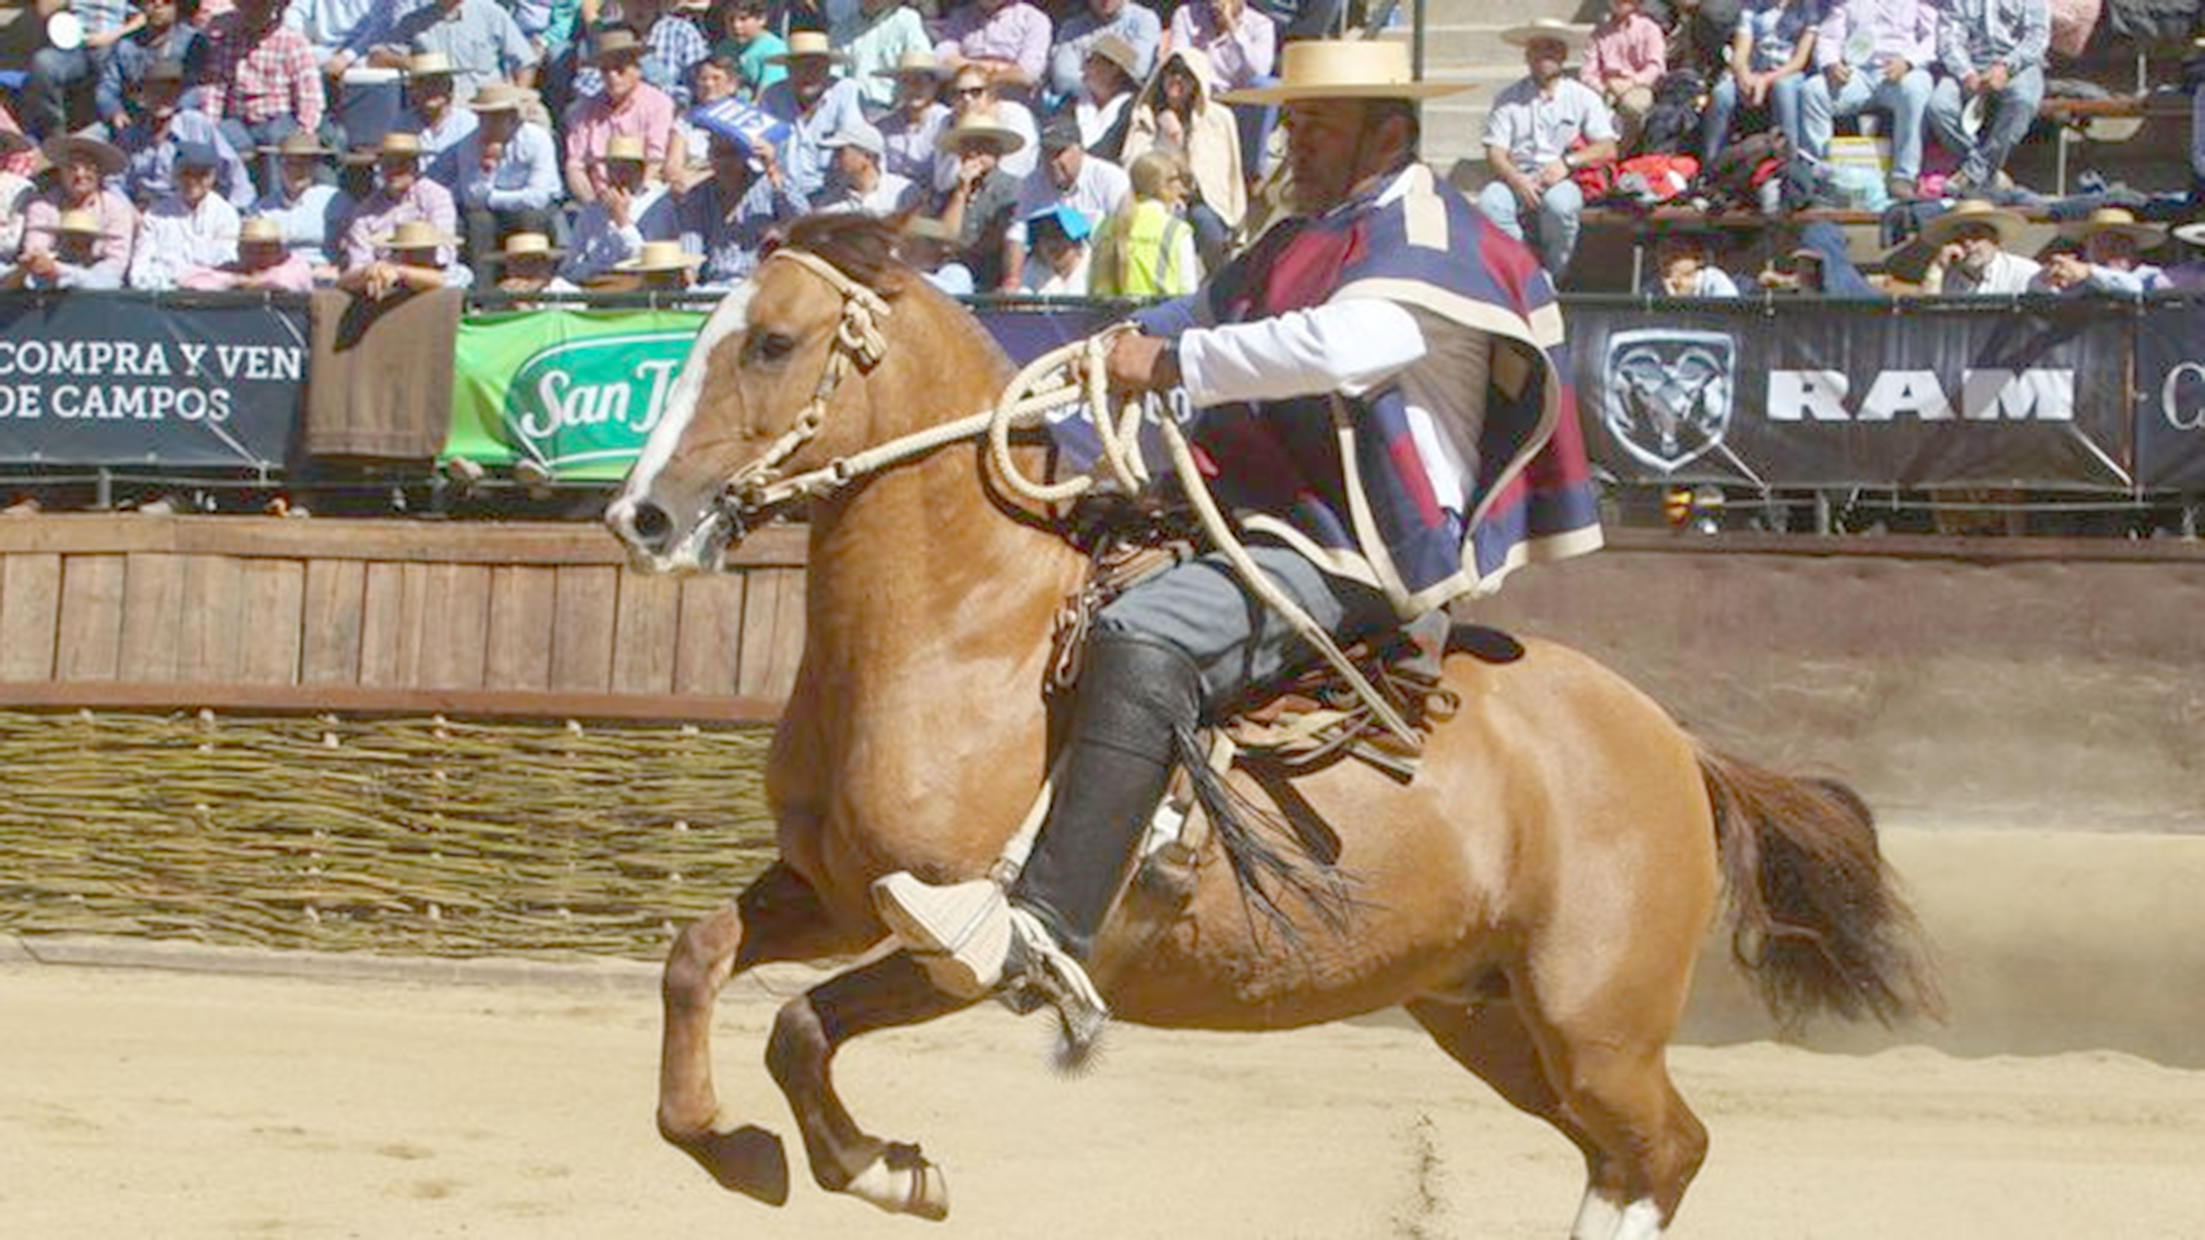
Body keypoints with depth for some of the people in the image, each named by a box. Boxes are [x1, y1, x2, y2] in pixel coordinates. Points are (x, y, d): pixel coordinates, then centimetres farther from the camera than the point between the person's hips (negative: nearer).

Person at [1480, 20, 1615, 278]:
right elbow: (1495, 153, 4)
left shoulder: (1582, 97, 13)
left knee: (1559, 202, -38)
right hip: (1517, 178, 1)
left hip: (1563, 181, -1)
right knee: (1489, 202, -34)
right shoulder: (1508, 99, 14)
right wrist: (1517, 180, -16)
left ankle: (1552, 278, -19)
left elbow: (1607, 148, 4)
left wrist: (1568, 162, -13)